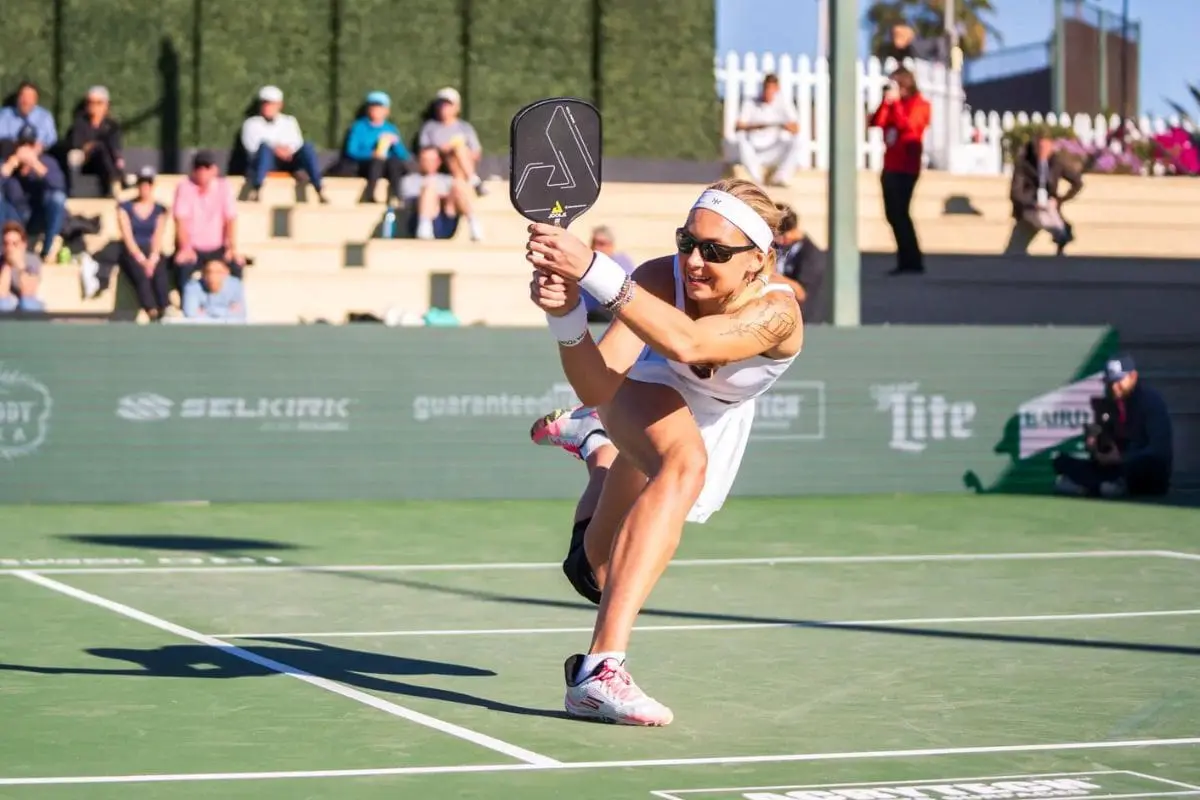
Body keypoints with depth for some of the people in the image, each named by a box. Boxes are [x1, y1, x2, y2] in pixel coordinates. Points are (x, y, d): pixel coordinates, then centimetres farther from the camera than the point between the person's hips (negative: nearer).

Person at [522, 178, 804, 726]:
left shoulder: (776, 312, -38)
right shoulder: (661, 278, -35)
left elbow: (687, 343, -57)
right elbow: (597, 385, -41)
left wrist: (592, 270, -67)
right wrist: (565, 315, -60)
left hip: (716, 426, 2)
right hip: (643, 398, -2)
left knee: (598, 572, 16)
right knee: (686, 462, -40)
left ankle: (592, 443, 48)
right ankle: (601, 670, -44)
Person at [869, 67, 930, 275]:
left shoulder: (919, 104, -4)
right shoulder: (892, 104, 15)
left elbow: (907, 124, -20)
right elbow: (876, 123, 4)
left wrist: (896, 102, -16)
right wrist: (885, 103, -6)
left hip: (906, 166, -8)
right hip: (891, 165, 8)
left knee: (899, 213, -13)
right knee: (893, 214, 7)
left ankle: (913, 262, -9)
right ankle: (907, 261, 13)